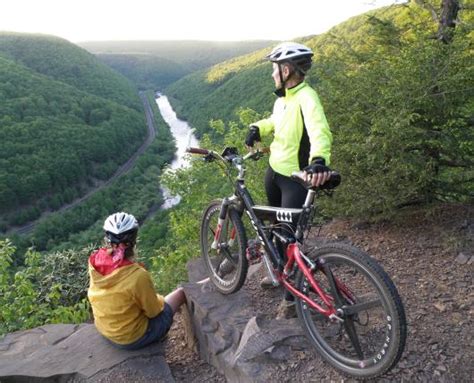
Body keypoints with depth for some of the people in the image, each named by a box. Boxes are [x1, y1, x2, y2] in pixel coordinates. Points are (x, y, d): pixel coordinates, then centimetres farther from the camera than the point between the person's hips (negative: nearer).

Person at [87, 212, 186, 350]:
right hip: (133, 339, -6)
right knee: (181, 292, 11)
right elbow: (154, 311, -15)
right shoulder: (138, 275, -35)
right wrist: (158, 300, 1)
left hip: (103, 330, 6)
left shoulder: (95, 261, -18)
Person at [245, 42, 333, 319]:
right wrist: (257, 128, 5)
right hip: (274, 171, 9)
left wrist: (319, 159, -59)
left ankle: (292, 297, 16)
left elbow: (320, 131, -40)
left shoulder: (306, 97, -22)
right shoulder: (283, 98, 3)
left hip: (296, 179, -9)